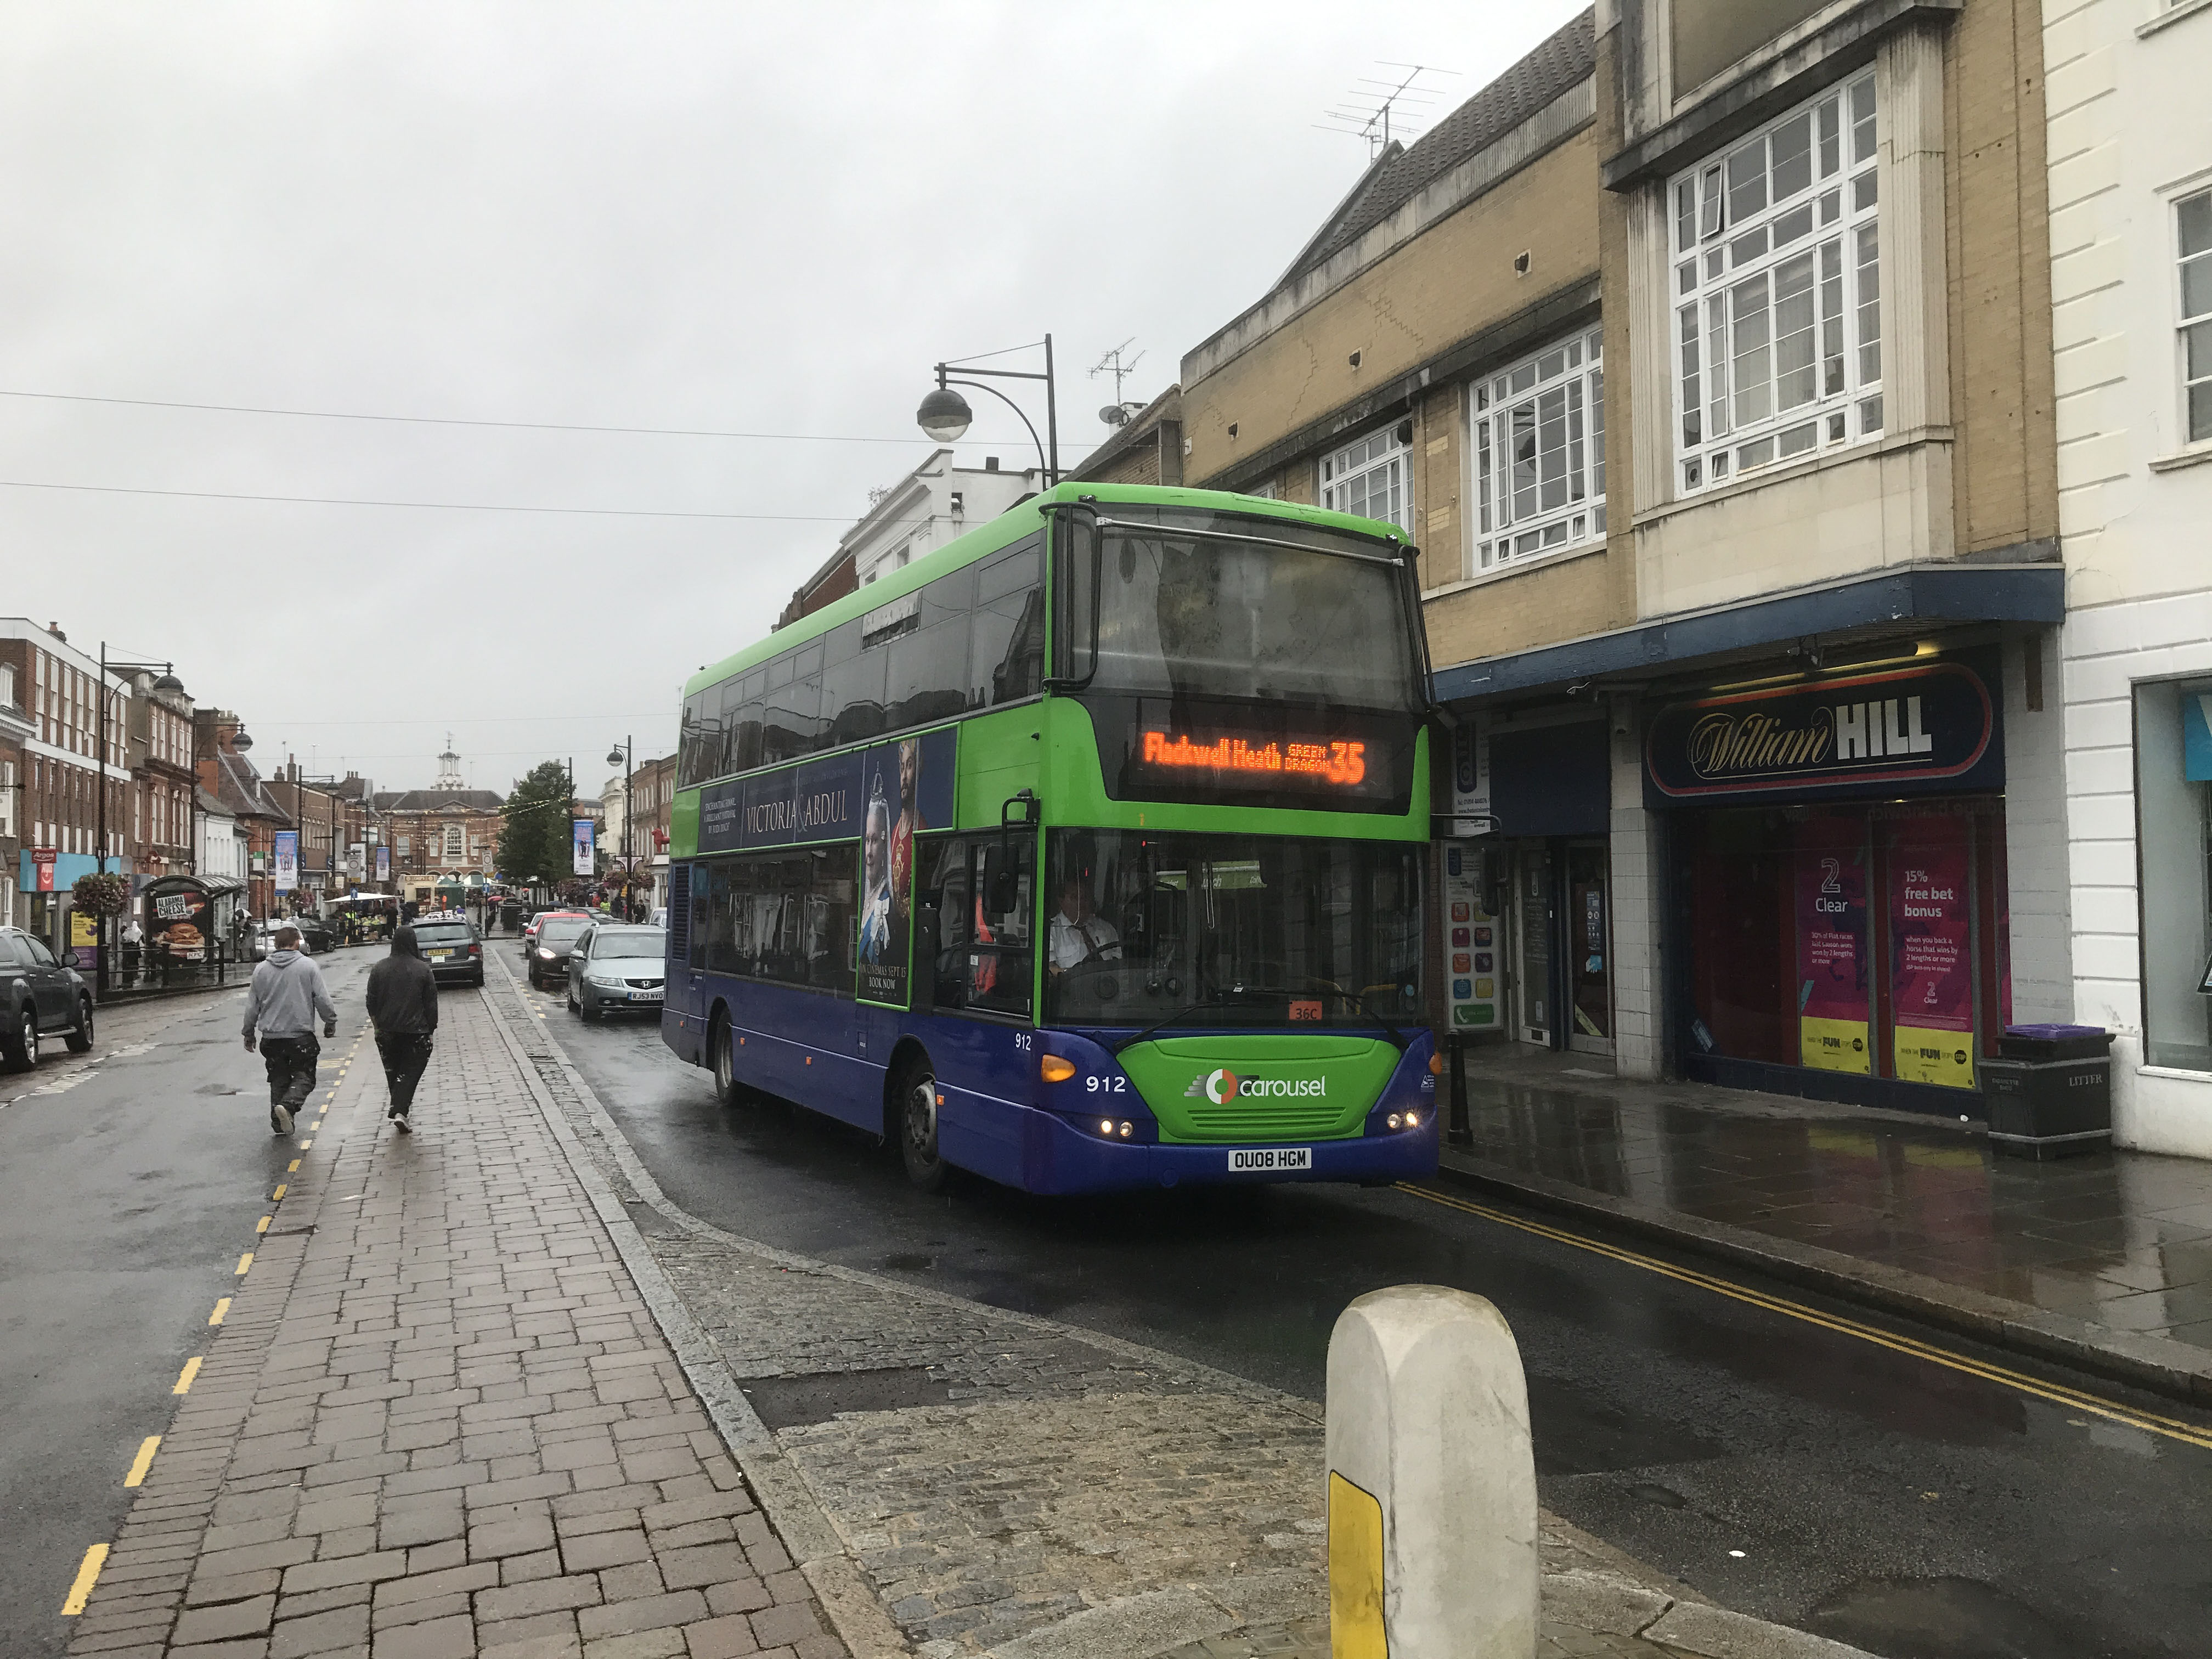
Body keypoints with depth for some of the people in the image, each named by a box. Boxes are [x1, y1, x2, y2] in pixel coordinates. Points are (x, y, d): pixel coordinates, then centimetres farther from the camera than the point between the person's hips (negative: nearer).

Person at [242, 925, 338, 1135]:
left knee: (279, 1080, 15)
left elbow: (252, 1007, 11)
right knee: (304, 1077, 4)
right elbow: (323, 1000, -6)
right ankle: (288, 1106, -22)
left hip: (271, 1037, 4)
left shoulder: (261, 970, 6)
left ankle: (279, 1122, 14)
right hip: (301, 1036, -4)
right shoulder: (308, 966, -5)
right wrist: (330, 1023, 8)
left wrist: (249, 1034, 20)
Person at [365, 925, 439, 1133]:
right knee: (411, 1071, 1)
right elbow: (431, 1003, -6)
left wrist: (377, 1025, 16)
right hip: (416, 1031, -3)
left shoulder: (379, 969, -1)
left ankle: (398, 1107, 28)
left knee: (393, 1071, 18)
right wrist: (432, 1027, 4)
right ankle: (400, 1111, -14)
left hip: (387, 1031, 3)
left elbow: (372, 1002, 4)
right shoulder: (423, 970, -9)